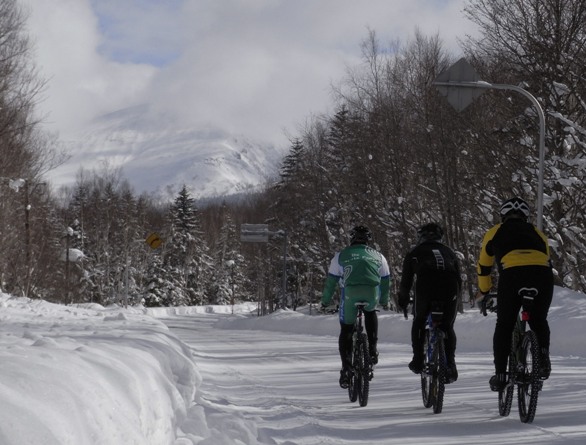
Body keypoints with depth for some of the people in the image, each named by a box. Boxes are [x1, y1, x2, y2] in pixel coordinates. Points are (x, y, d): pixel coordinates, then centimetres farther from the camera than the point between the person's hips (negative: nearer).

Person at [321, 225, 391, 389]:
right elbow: (385, 281, 32)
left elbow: (331, 280, 20)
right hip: (372, 294, 2)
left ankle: (346, 369, 1)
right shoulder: (378, 256, 25)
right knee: (370, 312, 35)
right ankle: (372, 349, 21)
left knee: (346, 330, 12)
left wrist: (325, 301, 31)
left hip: (350, 292, -1)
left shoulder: (341, 256, 20)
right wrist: (384, 301, 46)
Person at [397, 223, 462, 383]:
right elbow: (459, 279, 27)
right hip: (450, 289, 2)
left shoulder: (415, 253, 24)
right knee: (448, 327, 14)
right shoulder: (449, 252, 31)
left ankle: (418, 360, 14)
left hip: (425, 287, -2)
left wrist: (403, 299, 31)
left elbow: (406, 280, 20)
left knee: (419, 323, 20)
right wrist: (455, 295, 37)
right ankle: (450, 365, 2)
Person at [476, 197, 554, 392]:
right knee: (539, 321, 25)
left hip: (512, 274, -2)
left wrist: (483, 293, 48)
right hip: (543, 275, 2)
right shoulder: (537, 233, 34)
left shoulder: (495, 233, 28)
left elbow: (483, 267, 34)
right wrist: (539, 289, 51)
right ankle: (543, 355, 1)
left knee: (504, 326, 13)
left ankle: (500, 374, 8)